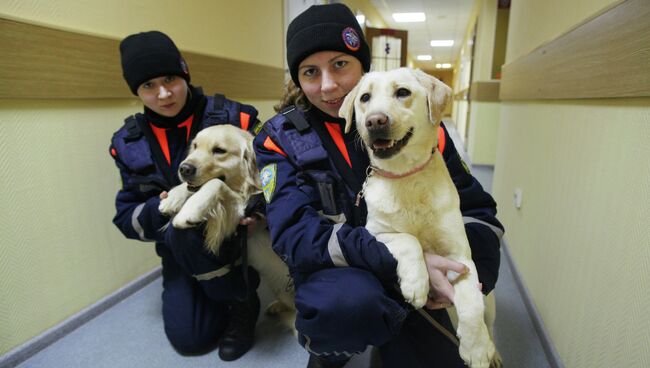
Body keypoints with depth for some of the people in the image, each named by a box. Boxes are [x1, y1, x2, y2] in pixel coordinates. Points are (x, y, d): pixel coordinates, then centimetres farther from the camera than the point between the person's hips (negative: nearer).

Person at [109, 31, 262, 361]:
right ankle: (224, 289, 22)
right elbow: (126, 218, 0)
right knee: (188, 337, -9)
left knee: (184, 230, -33)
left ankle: (242, 300, -7)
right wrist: (160, 208, -23)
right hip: (179, 251, 3)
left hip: (237, 234, -2)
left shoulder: (233, 117, -13)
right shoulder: (129, 143, -3)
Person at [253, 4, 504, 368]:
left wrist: (467, 274, -19)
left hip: (411, 284, 3)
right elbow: (295, 232, -20)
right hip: (333, 274, -2)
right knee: (349, 300, -34)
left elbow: (477, 209, 1)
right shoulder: (282, 138, -7)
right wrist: (401, 261, -31)